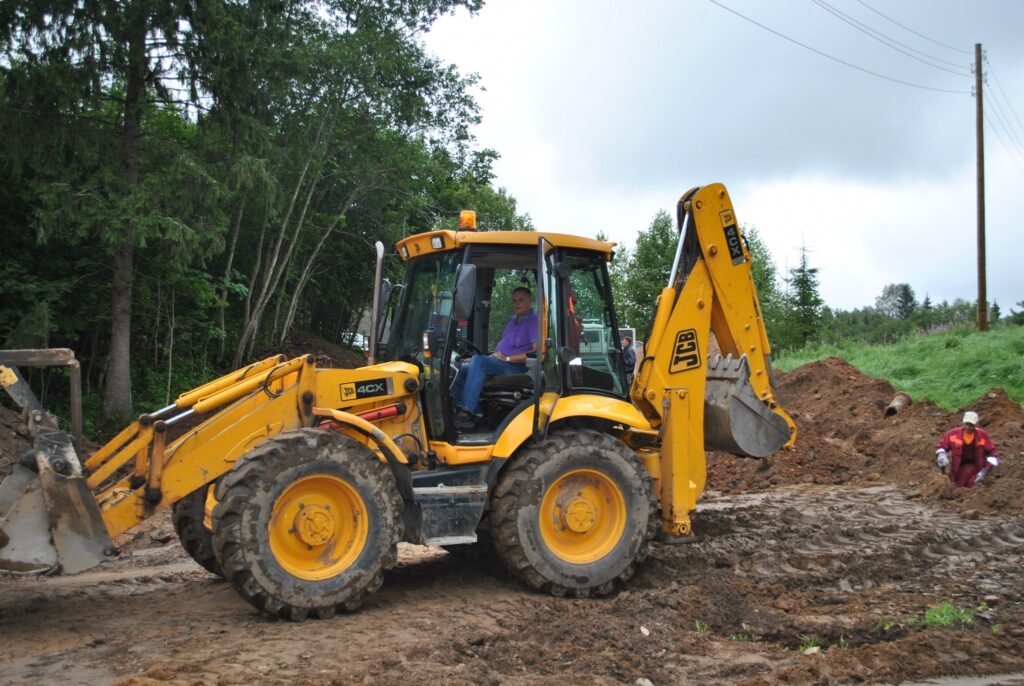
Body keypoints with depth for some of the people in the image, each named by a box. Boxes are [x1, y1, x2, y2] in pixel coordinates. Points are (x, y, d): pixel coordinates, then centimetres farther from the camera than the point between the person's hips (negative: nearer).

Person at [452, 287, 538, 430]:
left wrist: (508, 358, -16)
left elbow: (538, 353, -17)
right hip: (499, 364, 9)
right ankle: (474, 413, -13)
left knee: (478, 361, -30)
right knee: (463, 369, -7)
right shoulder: (513, 321, 24)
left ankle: (467, 411, -32)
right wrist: (492, 356, 9)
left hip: (517, 368, -9)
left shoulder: (534, 321, -5)